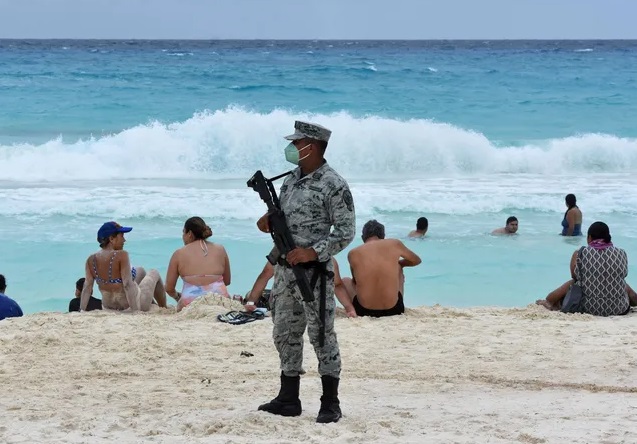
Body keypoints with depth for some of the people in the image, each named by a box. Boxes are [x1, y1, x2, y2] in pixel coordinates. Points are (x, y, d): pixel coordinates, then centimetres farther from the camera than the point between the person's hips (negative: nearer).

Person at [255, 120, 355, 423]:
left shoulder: (334, 185, -11)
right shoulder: (291, 180, 13)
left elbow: (346, 231, -13)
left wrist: (314, 252, -22)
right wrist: (270, 223, 1)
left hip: (314, 272, -8)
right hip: (285, 270, 8)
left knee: (322, 336, -3)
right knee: (285, 334, 11)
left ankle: (330, 403, 3)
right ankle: (288, 399, 20)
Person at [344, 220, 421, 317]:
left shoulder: (353, 254, -2)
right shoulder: (395, 244, -1)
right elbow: (417, 260, 19)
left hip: (364, 311, -1)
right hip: (393, 310, 1)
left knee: (346, 281, 31)